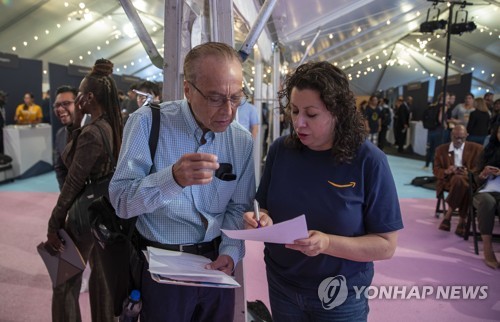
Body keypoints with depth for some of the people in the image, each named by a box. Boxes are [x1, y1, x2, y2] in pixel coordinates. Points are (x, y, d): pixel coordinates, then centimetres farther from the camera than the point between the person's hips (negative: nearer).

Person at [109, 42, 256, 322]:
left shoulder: (243, 141, -4)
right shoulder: (148, 123, -15)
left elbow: (238, 208, 3)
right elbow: (121, 201, -18)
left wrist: (230, 251, -13)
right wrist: (173, 178, -34)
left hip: (215, 264, 4)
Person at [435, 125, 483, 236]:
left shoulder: (476, 148, 11)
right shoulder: (441, 149, 12)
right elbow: (436, 170, 8)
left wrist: (468, 173, -18)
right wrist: (446, 171, -16)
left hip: (469, 180, 0)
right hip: (448, 180, 0)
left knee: (459, 180, -38)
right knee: (457, 179, -37)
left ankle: (448, 215, -27)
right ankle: (462, 221, -28)